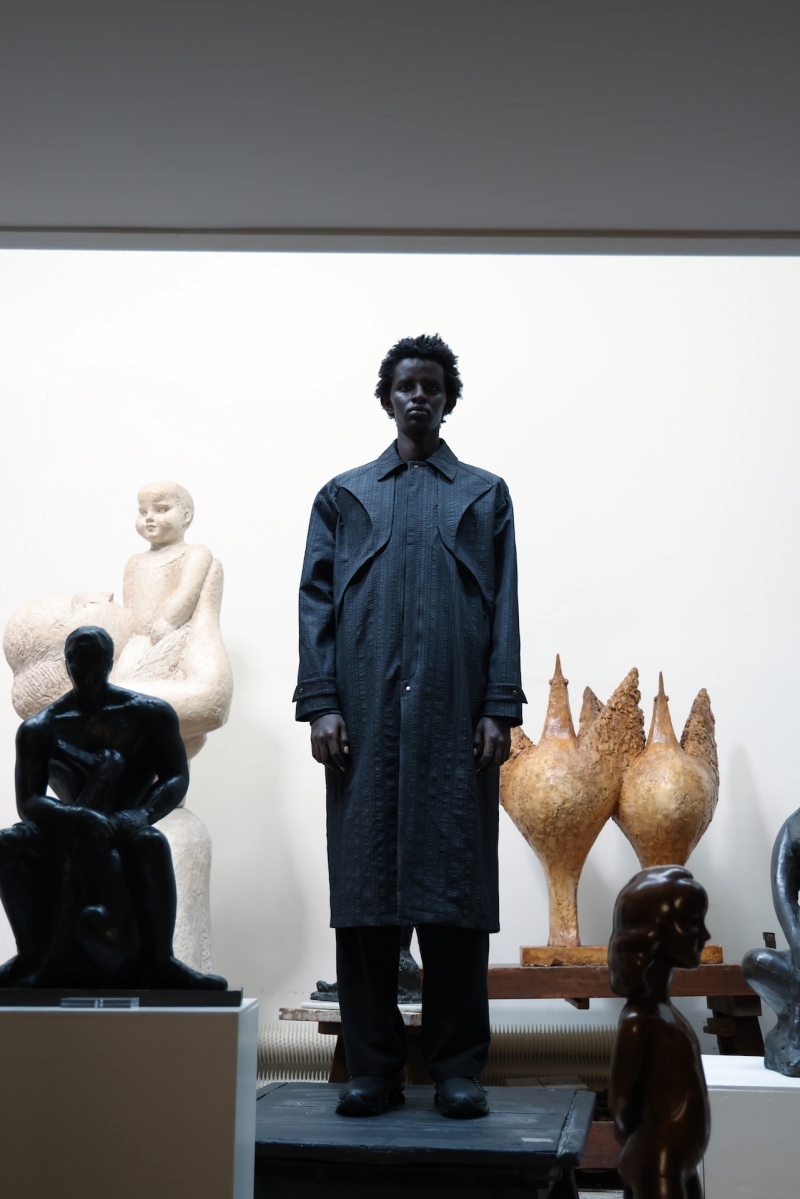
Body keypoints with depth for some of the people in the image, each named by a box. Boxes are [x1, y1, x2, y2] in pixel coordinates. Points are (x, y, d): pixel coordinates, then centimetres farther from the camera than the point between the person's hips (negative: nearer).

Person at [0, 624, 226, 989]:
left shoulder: (150, 713, 5)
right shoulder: (38, 729, 4)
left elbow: (177, 778, -3)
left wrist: (141, 815, -25)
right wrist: (77, 816, -29)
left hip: (126, 834, -1)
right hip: (65, 841, 2)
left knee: (151, 841, -36)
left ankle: (159, 961, -27)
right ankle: (31, 956, -18)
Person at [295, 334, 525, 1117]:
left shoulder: (484, 495, 16)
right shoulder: (344, 495, 16)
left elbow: (505, 611, 9)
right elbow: (316, 603, 8)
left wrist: (500, 709, -2)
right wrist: (320, 702, -4)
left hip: (455, 715, 0)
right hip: (366, 713, 1)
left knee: (455, 884, -2)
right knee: (364, 883, -1)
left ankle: (457, 1068, 6)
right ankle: (371, 1067, 6)